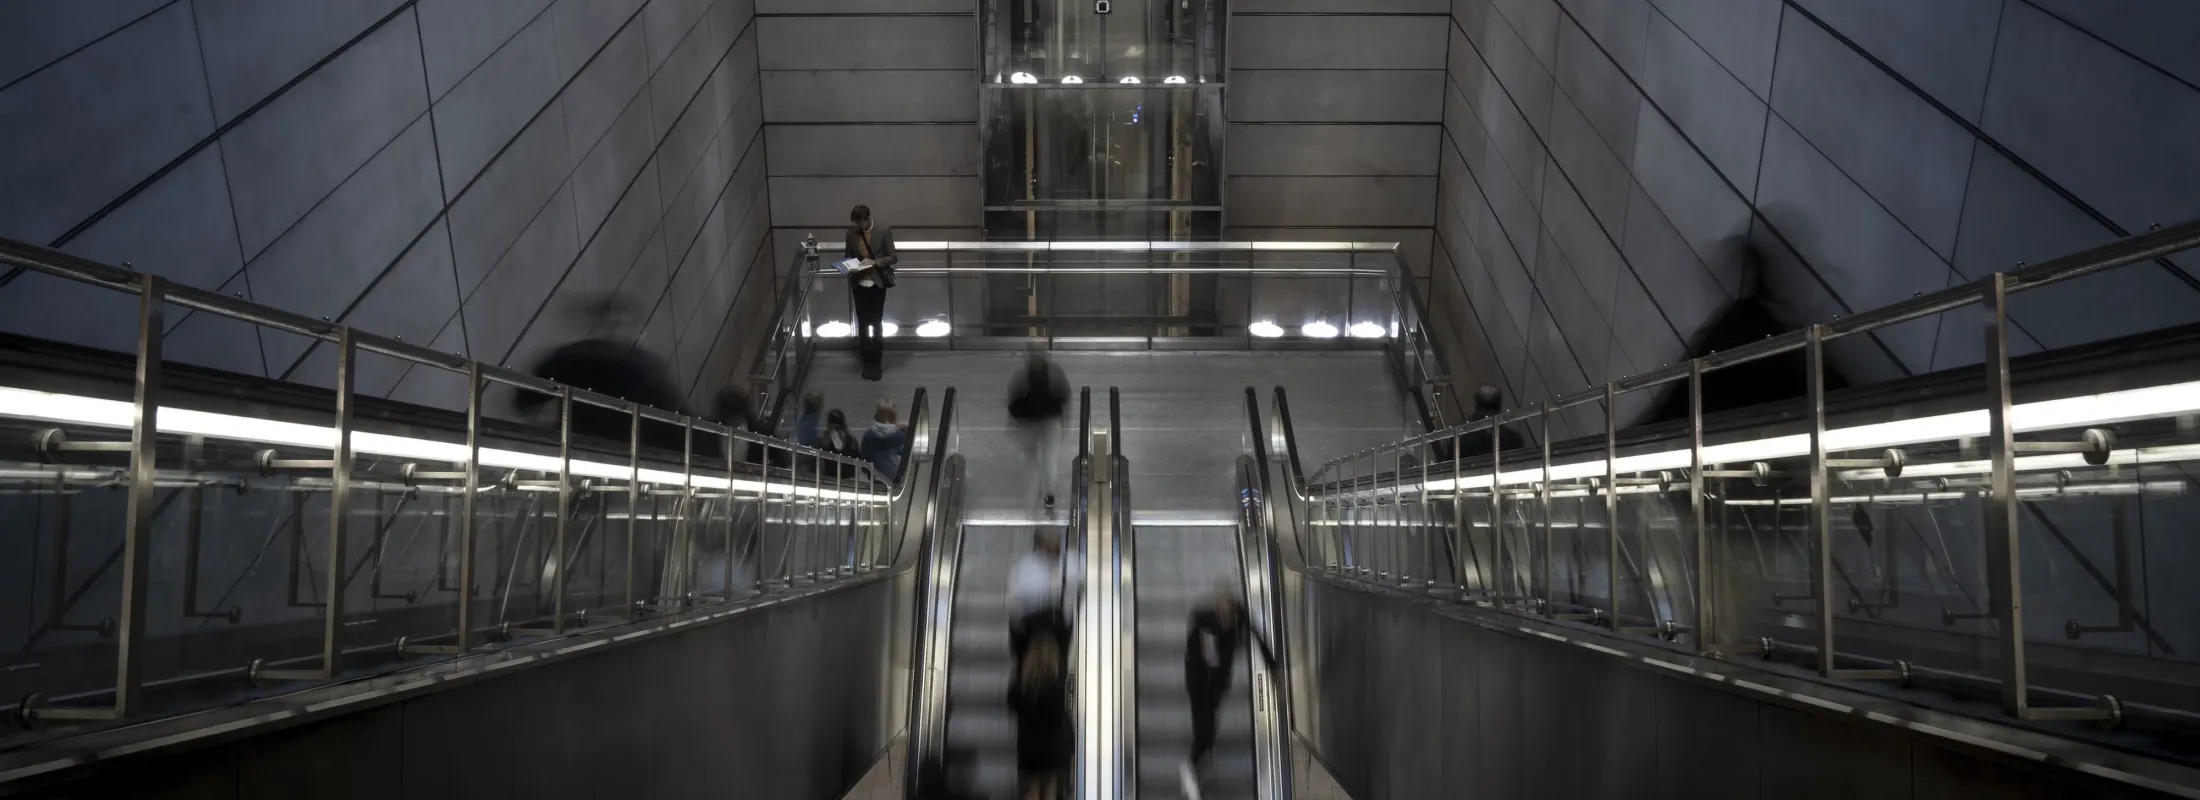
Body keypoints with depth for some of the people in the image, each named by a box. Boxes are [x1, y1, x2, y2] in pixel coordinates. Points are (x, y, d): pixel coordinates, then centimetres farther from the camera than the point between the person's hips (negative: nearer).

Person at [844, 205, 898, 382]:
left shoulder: (883, 231, -9)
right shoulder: (851, 233, 0)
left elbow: (892, 257, -6)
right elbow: (849, 256, 12)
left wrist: (874, 262, -20)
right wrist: (845, 259, -11)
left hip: (877, 283, -3)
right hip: (859, 283, 3)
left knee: (876, 323, 5)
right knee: (862, 324, 8)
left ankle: (876, 362, 15)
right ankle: (867, 361, 19)